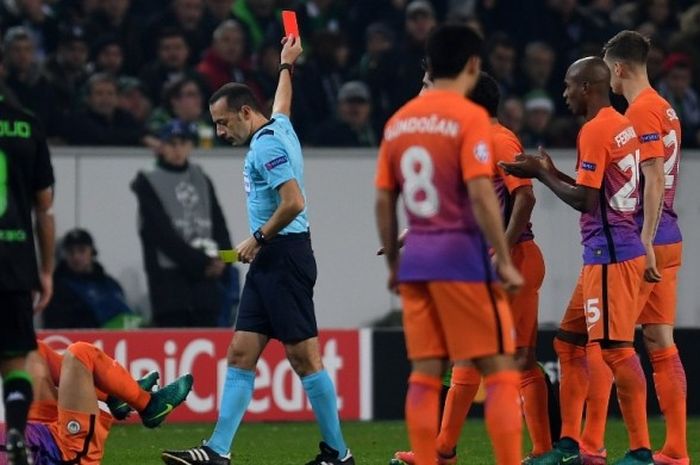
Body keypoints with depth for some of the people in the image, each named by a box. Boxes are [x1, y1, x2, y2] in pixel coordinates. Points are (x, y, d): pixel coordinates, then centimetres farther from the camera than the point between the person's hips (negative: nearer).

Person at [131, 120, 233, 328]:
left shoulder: (202, 181, 16)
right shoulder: (149, 184, 0)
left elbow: (218, 224, 11)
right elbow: (163, 234, -8)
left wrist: (221, 260, -8)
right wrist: (201, 263, -12)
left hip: (205, 279, 4)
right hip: (169, 277, -4)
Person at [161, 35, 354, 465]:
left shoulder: (267, 145, -14)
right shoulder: (278, 127, 15)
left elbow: (294, 203, -23)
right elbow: (282, 103, 39)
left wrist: (258, 238, -12)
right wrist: (287, 65, 56)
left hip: (286, 257, -10)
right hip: (268, 263, 10)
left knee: (304, 356, -7)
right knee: (241, 353, 5)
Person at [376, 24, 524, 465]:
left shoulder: (398, 121, 10)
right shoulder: (470, 118, -9)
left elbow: (384, 202, 11)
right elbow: (480, 194, -17)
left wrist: (393, 264, 20)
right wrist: (505, 263, -13)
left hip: (416, 258, 6)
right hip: (462, 254, -6)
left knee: (425, 373, 7)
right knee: (500, 370, -2)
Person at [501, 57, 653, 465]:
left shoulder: (594, 131, -14)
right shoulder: (622, 125, 15)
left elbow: (585, 201, -17)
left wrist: (541, 174, -5)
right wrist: (554, 174, 20)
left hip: (609, 255, -10)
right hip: (606, 252, 10)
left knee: (617, 349, -10)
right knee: (569, 343, 14)